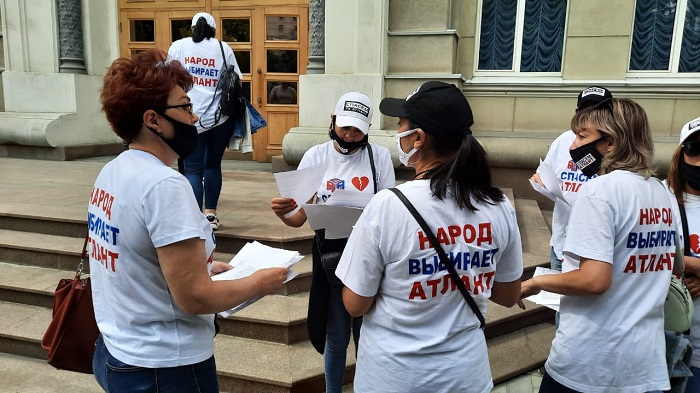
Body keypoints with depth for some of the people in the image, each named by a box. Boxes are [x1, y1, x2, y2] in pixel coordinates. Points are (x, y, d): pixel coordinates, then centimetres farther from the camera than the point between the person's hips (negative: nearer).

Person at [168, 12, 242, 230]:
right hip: (221, 116, 1)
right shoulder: (223, 48, 6)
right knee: (213, 165, 16)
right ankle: (211, 215, 20)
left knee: (193, 169, 1)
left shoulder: (178, 46, 7)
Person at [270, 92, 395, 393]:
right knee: (336, 338, 13)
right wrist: (283, 213, -28)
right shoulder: (315, 156, -3)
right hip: (330, 255, 1)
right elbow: (299, 217, -4)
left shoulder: (380, 156, -6)